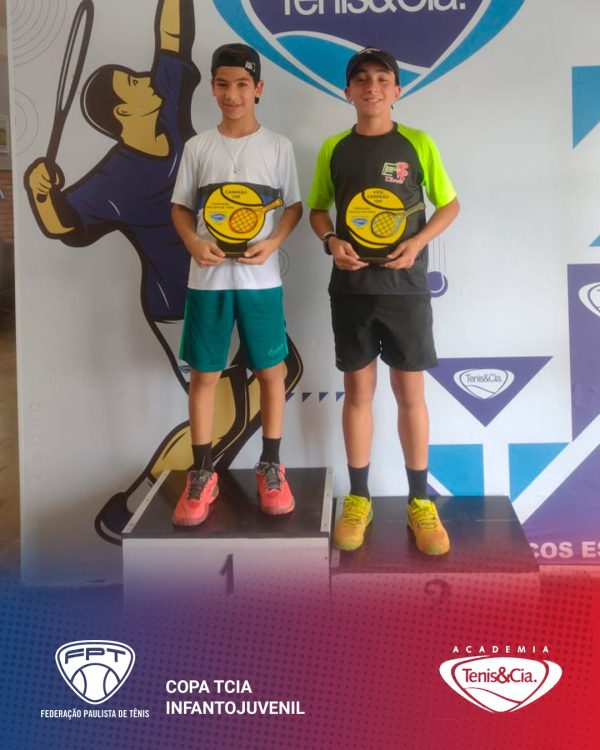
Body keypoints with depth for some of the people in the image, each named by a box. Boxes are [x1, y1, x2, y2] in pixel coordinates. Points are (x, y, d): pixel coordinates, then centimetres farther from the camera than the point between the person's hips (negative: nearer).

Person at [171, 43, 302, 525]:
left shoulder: (278, 146, 3)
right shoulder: (198, 147, 5)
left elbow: (294, 206, 6)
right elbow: (180, 207, 9)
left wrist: (272, 243, -13)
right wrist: (194, 243, -11)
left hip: (261, 279, -1)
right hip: (208, 279, 1)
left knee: (271, 371, 5)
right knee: (204, 374, 5)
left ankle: (271, 467, 21)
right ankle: (203, 473, 17)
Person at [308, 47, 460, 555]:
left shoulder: (418, 144, 0)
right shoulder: (333, 149, 5)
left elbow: (450, 204, 6)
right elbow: (317, 208, 13)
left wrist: (418, 243, -12)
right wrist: (331, 241, -9)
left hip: (405, 286, -1)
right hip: (352, 287, 1)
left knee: (410, 393, 4)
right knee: (358, 390, 7)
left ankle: (420, 501, 17)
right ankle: (358, 499, 19)